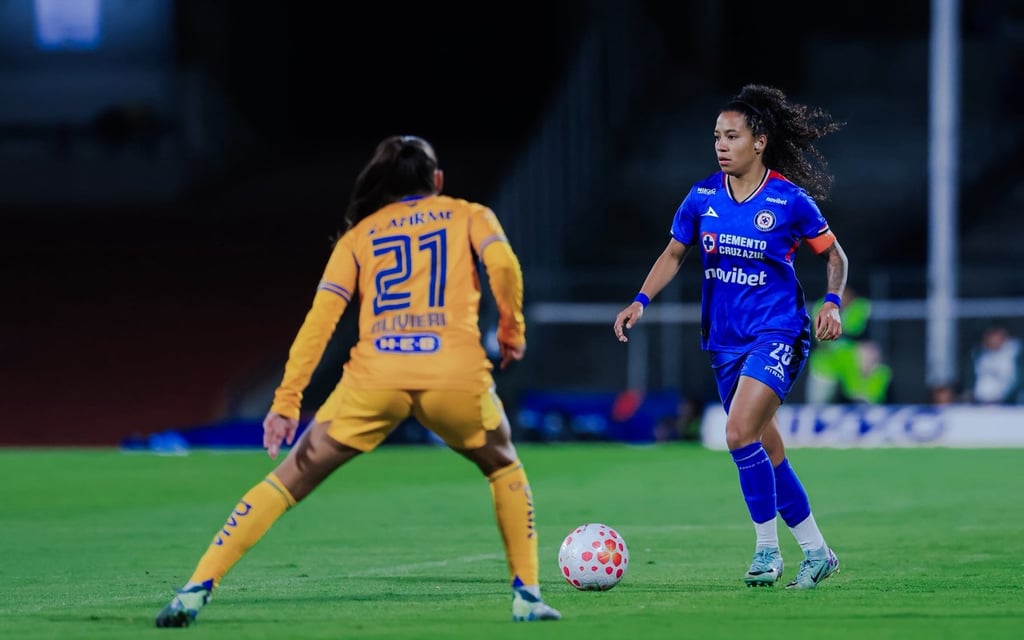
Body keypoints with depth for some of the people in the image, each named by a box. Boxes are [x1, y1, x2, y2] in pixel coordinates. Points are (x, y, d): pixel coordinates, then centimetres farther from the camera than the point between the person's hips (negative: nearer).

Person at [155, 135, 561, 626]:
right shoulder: (469, 216, 19)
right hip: (456, 373, -1)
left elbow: (320, 317, 10)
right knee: (505, 470, 28)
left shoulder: (358, 235, 21)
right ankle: (526, 596, 16)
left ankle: (195, 591, -3)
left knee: (288, 481, 8)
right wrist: (512, 331, 13)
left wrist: (286, 402, 7)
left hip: (375, 377, 1)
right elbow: (504, 265, -3)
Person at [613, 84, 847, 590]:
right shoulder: (703, 196, 1)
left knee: (740, 433, -23)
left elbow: (833, 254, 3)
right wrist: (641, 301, 1)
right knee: (765, 451, 9)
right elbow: (674, 254, 14)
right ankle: (816, 552, 21)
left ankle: (767, 547, -10)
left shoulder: (790, 200, -9)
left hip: (777, 334, -5)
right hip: (725, 339, 5)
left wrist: (832, 303, -13)